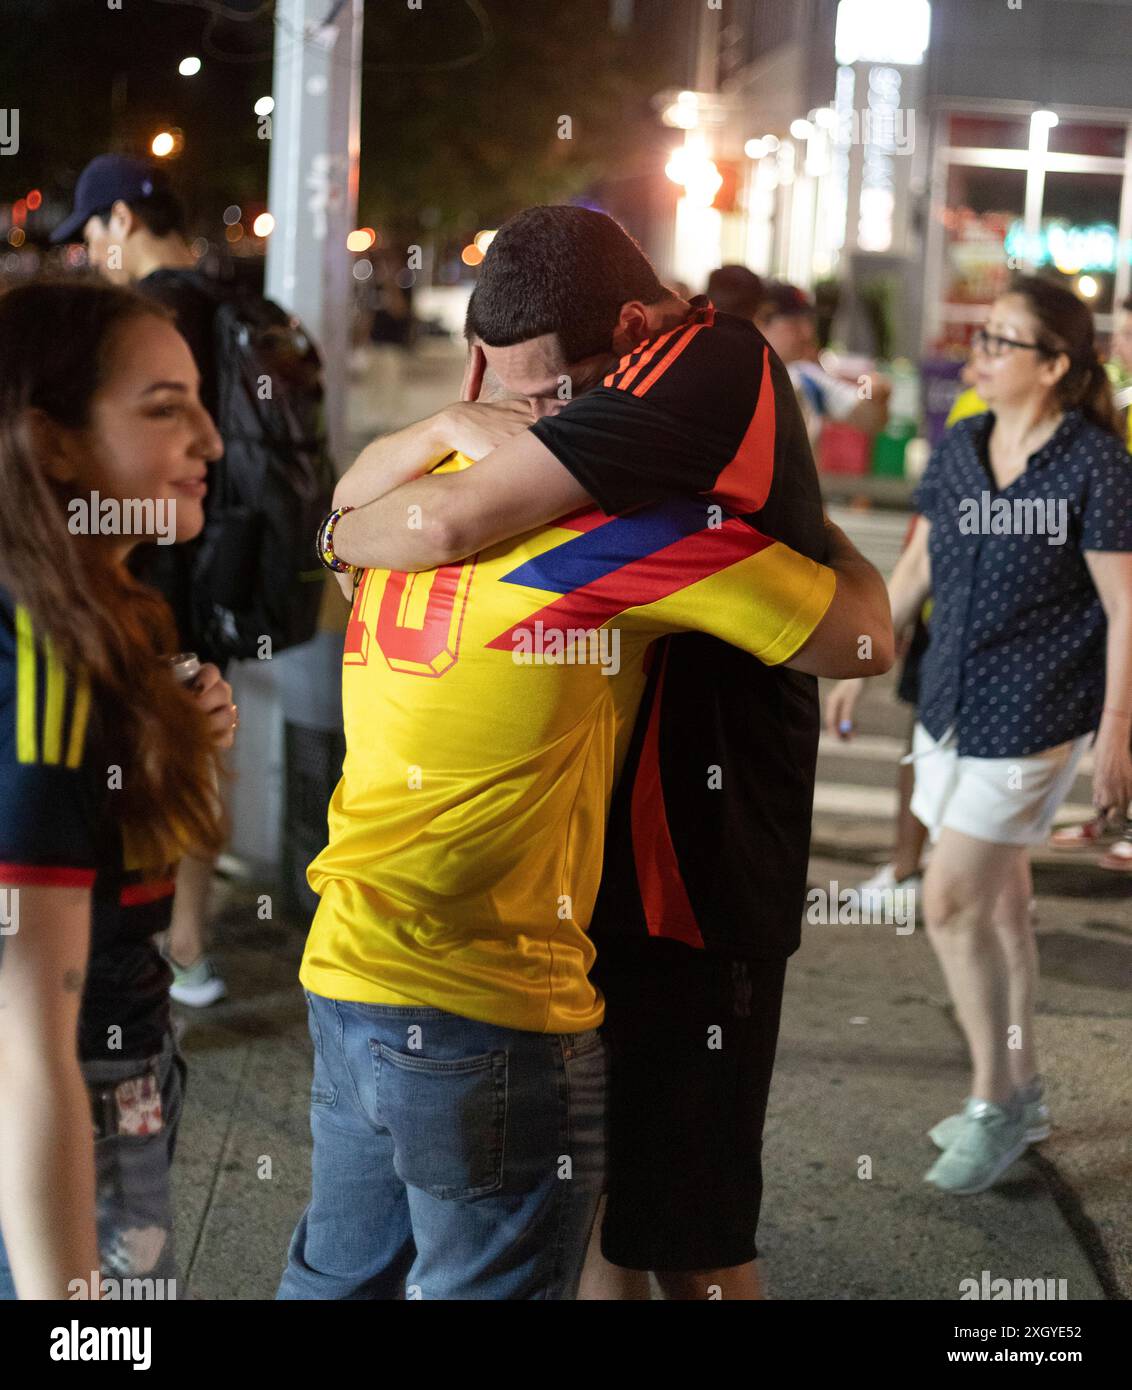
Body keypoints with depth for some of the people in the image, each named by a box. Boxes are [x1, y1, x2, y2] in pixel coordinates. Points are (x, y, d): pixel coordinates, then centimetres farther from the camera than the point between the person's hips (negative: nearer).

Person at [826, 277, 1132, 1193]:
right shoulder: (960, 448, 5)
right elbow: (917, 568, 16)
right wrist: (861, 666, 18)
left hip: (1032, 717, -7)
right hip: (952, 704, 7)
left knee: (952, 902, -7)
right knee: (998, 899, 14)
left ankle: (996, 1106, 8)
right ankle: (1022, 1094, 27)